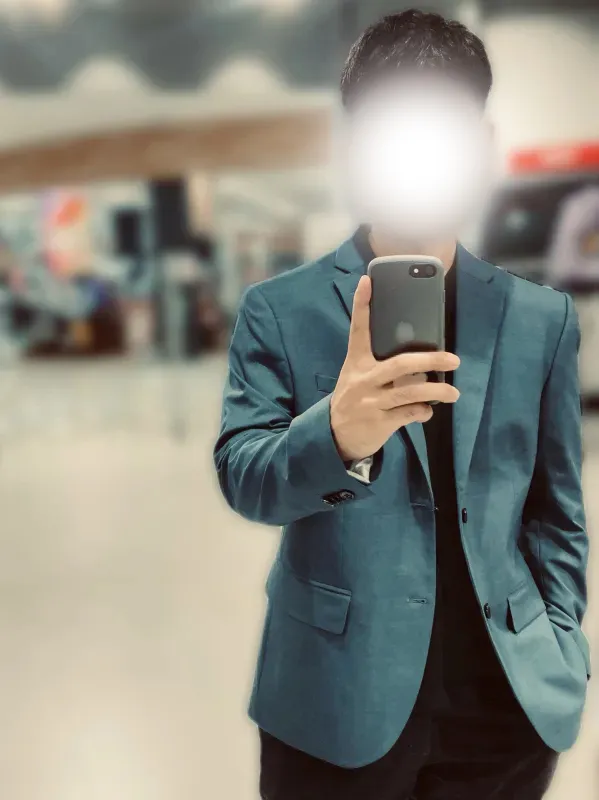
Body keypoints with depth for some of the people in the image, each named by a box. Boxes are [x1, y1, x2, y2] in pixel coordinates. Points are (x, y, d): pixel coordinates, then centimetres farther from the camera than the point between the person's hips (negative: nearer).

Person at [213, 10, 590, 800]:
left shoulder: (543, 319, 1)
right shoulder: (279, 310, -6)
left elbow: (556, 507, 7)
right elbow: (243, 477, -13)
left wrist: (561, 649, 3)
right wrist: (338, 434, -32)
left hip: (508, 698, 2)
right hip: (338, 700, -1)